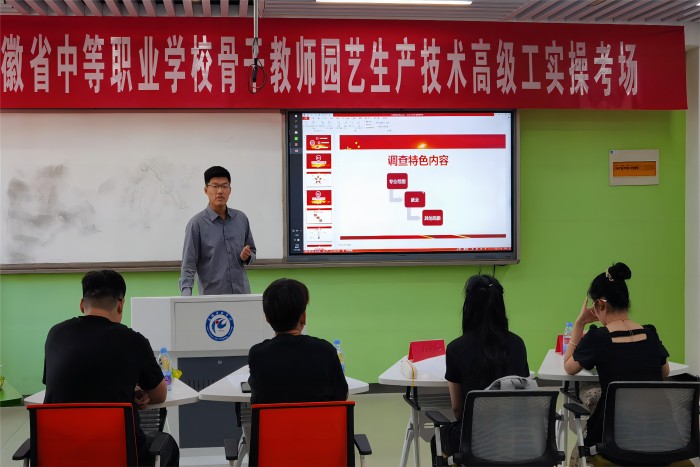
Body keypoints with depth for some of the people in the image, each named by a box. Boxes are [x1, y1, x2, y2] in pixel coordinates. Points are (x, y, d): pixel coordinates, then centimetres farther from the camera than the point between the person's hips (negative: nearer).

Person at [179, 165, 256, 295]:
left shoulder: (241, 219, 7)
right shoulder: (197, 224, -5)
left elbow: (252, 251, 17)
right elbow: (188, 265, -9)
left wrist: (247, 256, -6)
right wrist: (186, 295, -23)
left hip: (242, 294, 4)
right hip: (211, 297, -4)